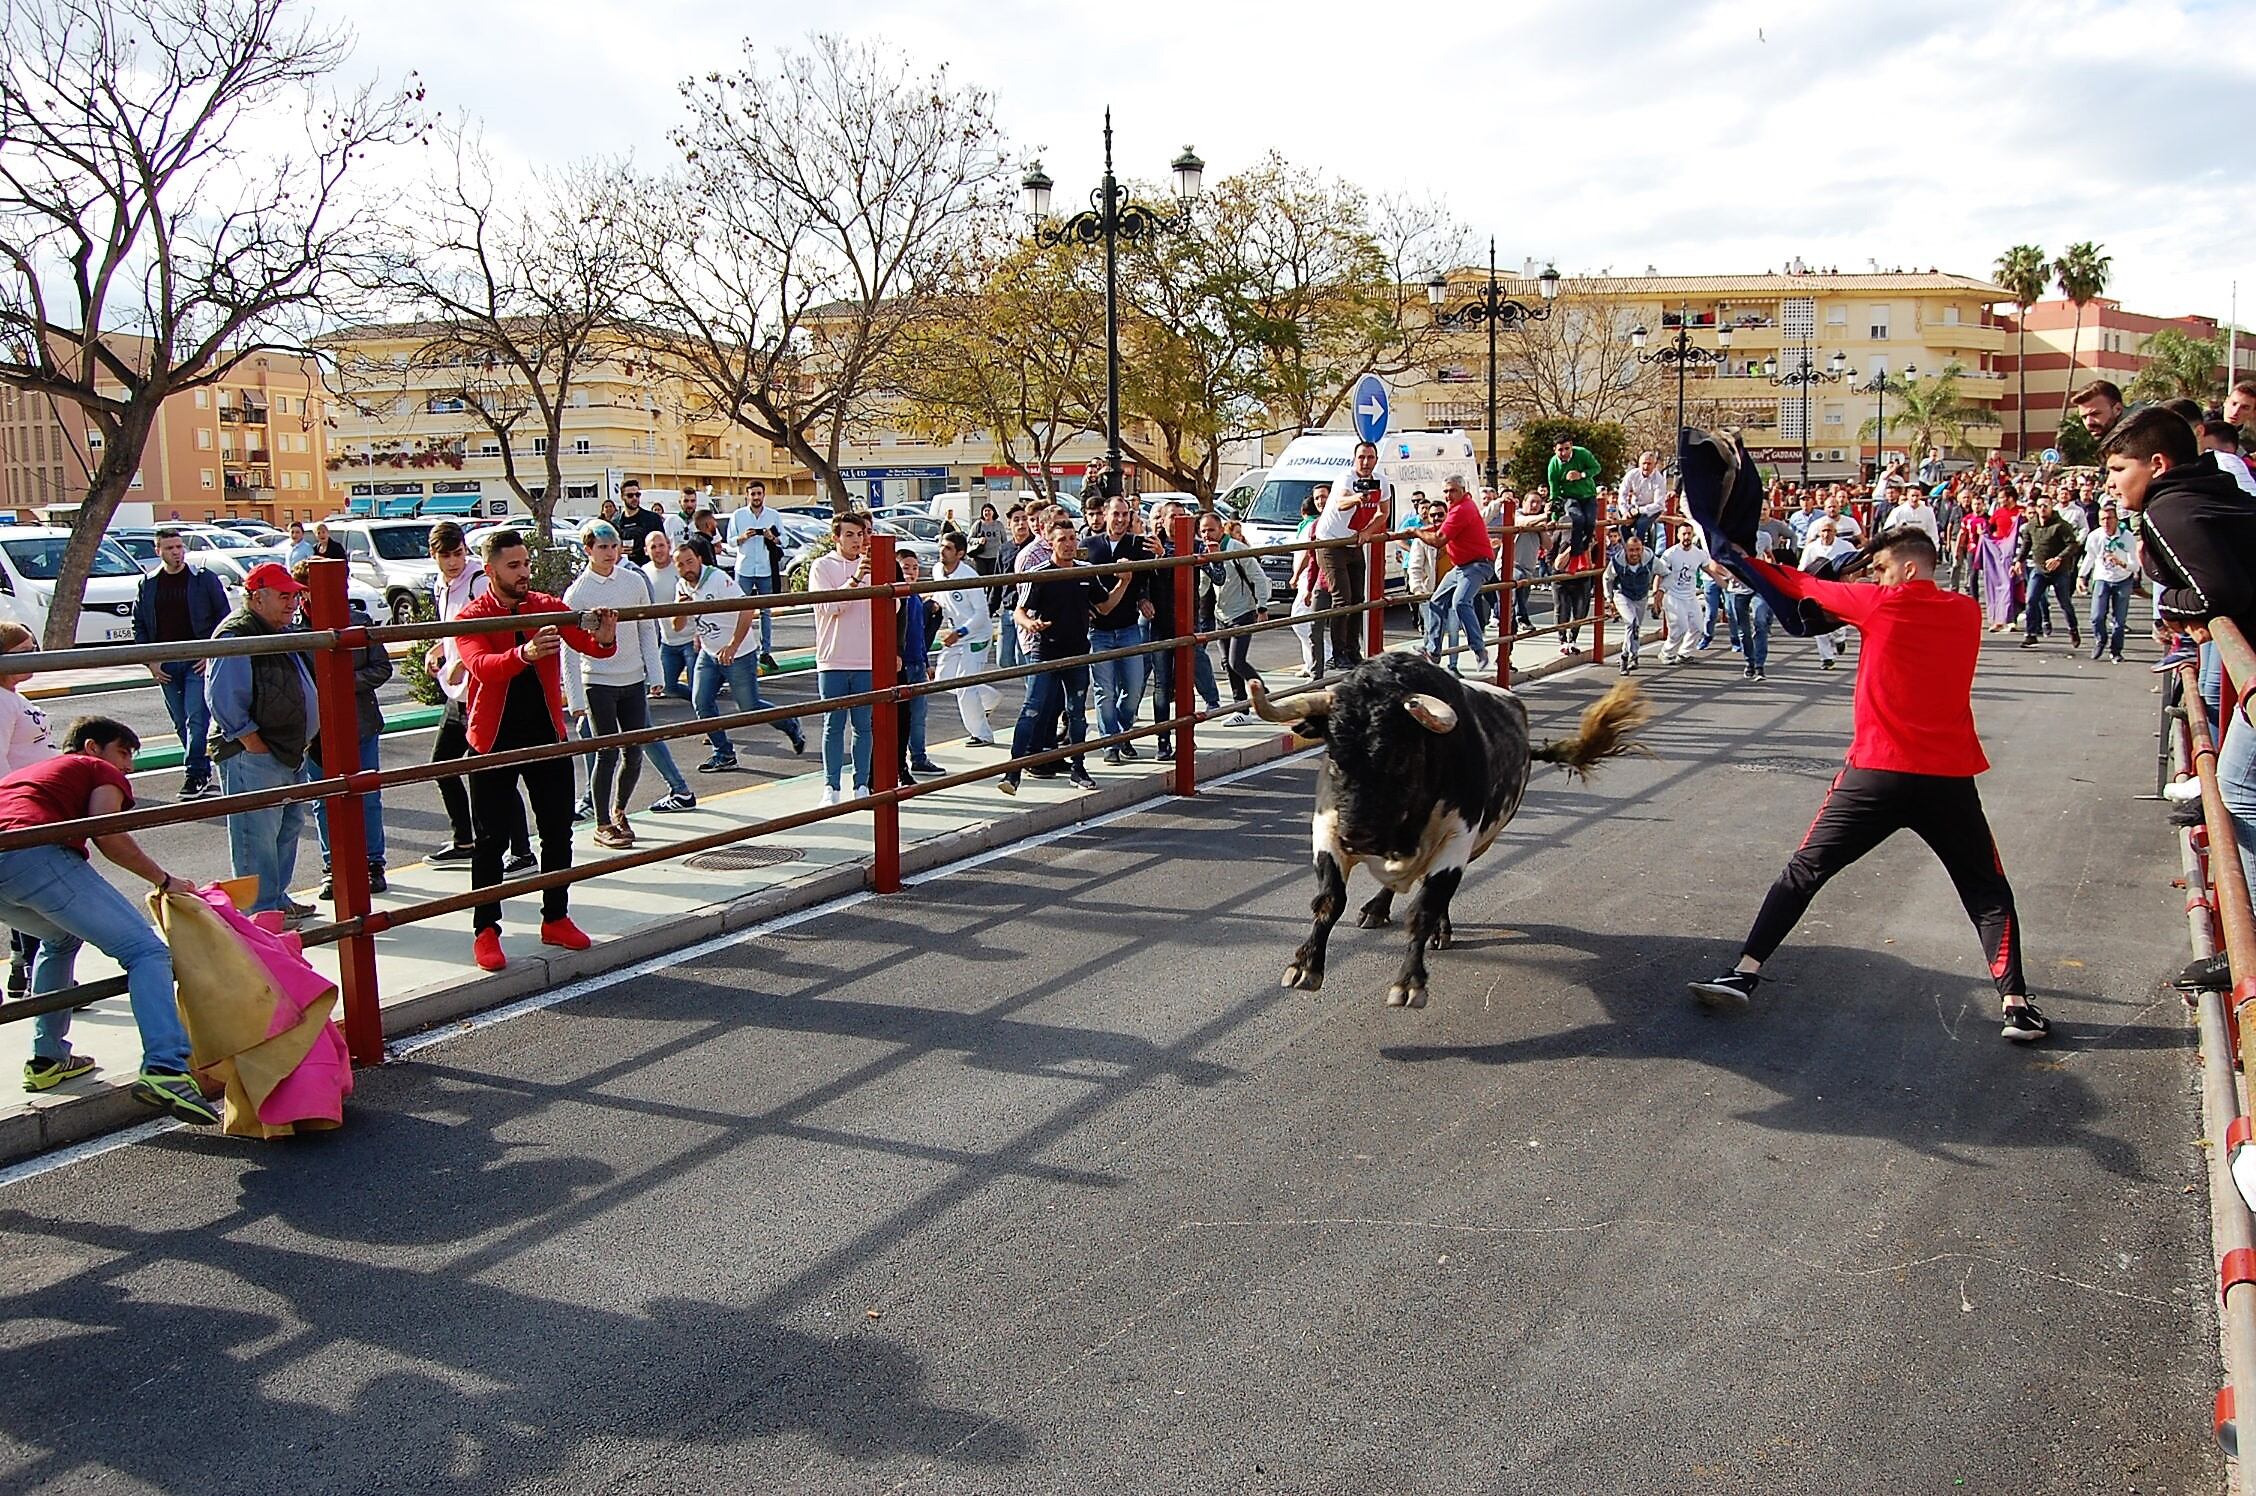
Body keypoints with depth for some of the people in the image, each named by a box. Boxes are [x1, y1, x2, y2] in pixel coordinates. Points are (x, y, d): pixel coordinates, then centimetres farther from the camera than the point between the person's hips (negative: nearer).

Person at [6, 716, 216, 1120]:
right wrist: (163, 880, 9)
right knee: (146, 951, -9)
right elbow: (107, 835, 2)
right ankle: (165, 1069, -30)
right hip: (37, 856, -7)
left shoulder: (25, 773, 43)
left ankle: (46, 1059, 34)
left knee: (61, 939, 36)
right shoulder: (102, 771, 22)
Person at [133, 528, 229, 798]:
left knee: (196, 717, -12)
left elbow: (223, 616, 2)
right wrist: (150, 661, 3)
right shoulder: (148, 585, 9)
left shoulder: (204, 579, 0)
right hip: (165, 664, 4)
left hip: (198, 660, -4)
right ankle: (202, 770, 18)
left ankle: (195, 772, -11)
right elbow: (139, 624, 13)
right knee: (181, 722, 8)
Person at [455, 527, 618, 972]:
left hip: (547, 735, 3)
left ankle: (556, 919, 21)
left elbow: (587, 644, -9)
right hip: (494, 740, -3)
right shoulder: (472, 618, -7)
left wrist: (605, 638, -33)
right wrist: (525, 655, -46)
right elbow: (482, 665, -26)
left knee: (558, 832, 8)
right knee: (491, 839, 2)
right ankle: (486, 930, 9)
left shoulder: (548, 607, 2)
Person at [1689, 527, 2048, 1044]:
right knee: (1988, 890, 14)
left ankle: (1745, 971, 6)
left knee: (1804, 870, 9)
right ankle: (2016, 1004, 3)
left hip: (1876, 772, -2)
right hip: (1949, 779, 2)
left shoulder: (1880, 604, -3)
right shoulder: (1967, 613, 7)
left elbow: (1804, 587, 5)